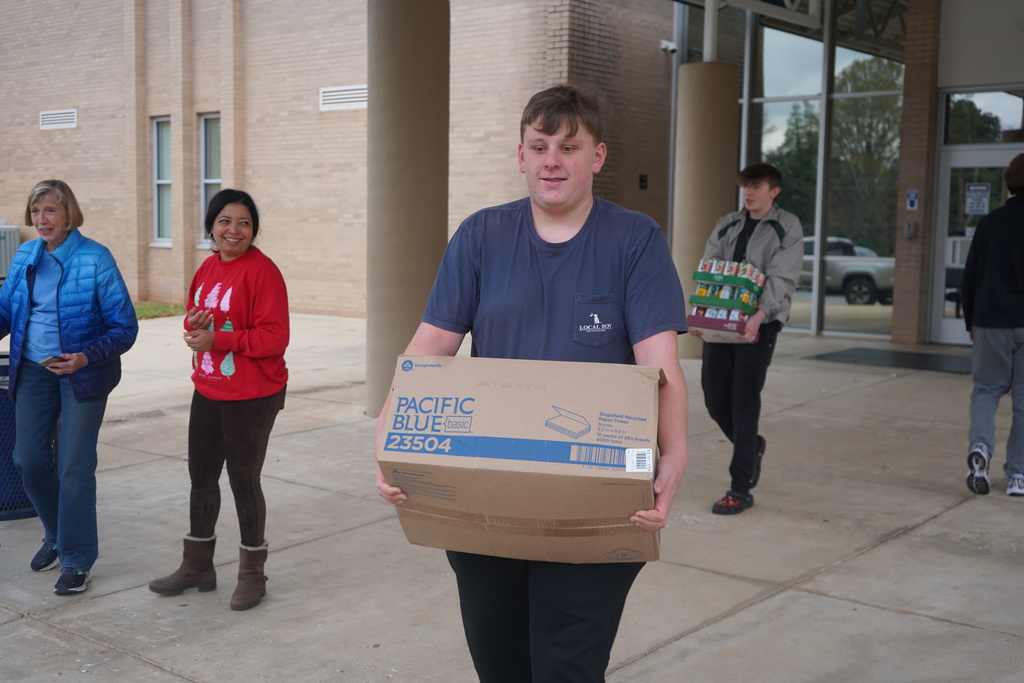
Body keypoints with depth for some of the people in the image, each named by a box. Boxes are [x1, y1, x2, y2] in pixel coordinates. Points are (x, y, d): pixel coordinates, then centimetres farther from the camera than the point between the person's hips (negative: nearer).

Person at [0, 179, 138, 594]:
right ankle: (57, 535, 34)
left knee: (74, 467, -1)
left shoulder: (95, 259, -13)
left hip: (82, 375, -5)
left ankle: (77, 560, 13)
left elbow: (124, 328, -12)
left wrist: (85, 358, -25)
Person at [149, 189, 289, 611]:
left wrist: (217, 339, -23)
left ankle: (252, 574, 21)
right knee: (202, 476, 17)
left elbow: (275, 337, -20)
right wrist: (193, 325, -5)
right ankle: (197, 567, 34)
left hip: (252, 397, -8)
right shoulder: (208, 268, 8)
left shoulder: (262, 271, -15)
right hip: (208, 390, 8)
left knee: (244, 480, 3)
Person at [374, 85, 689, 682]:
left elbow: (660, 363, -12)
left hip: (593, 509, -3)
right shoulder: (482, 237, 4)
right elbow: (430, 347, -3)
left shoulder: (635, 240, -3)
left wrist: (673, 464, -29)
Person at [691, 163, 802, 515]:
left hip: (757, 325, -5)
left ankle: (740, 489, 2)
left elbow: (781, 278, -13)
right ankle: (752, 446, 38)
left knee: (744, 404, -6)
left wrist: (759, 315, -29)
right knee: (715, 399, 8)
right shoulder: (726, 224, 13)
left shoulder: (787, 227, -1)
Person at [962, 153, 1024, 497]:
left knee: (985, 390, 11)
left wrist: (971, 323, 15)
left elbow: (969, 279, 7)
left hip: (991, 323, 1)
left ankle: (979, 446, -15)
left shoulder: (989, 223, 3)